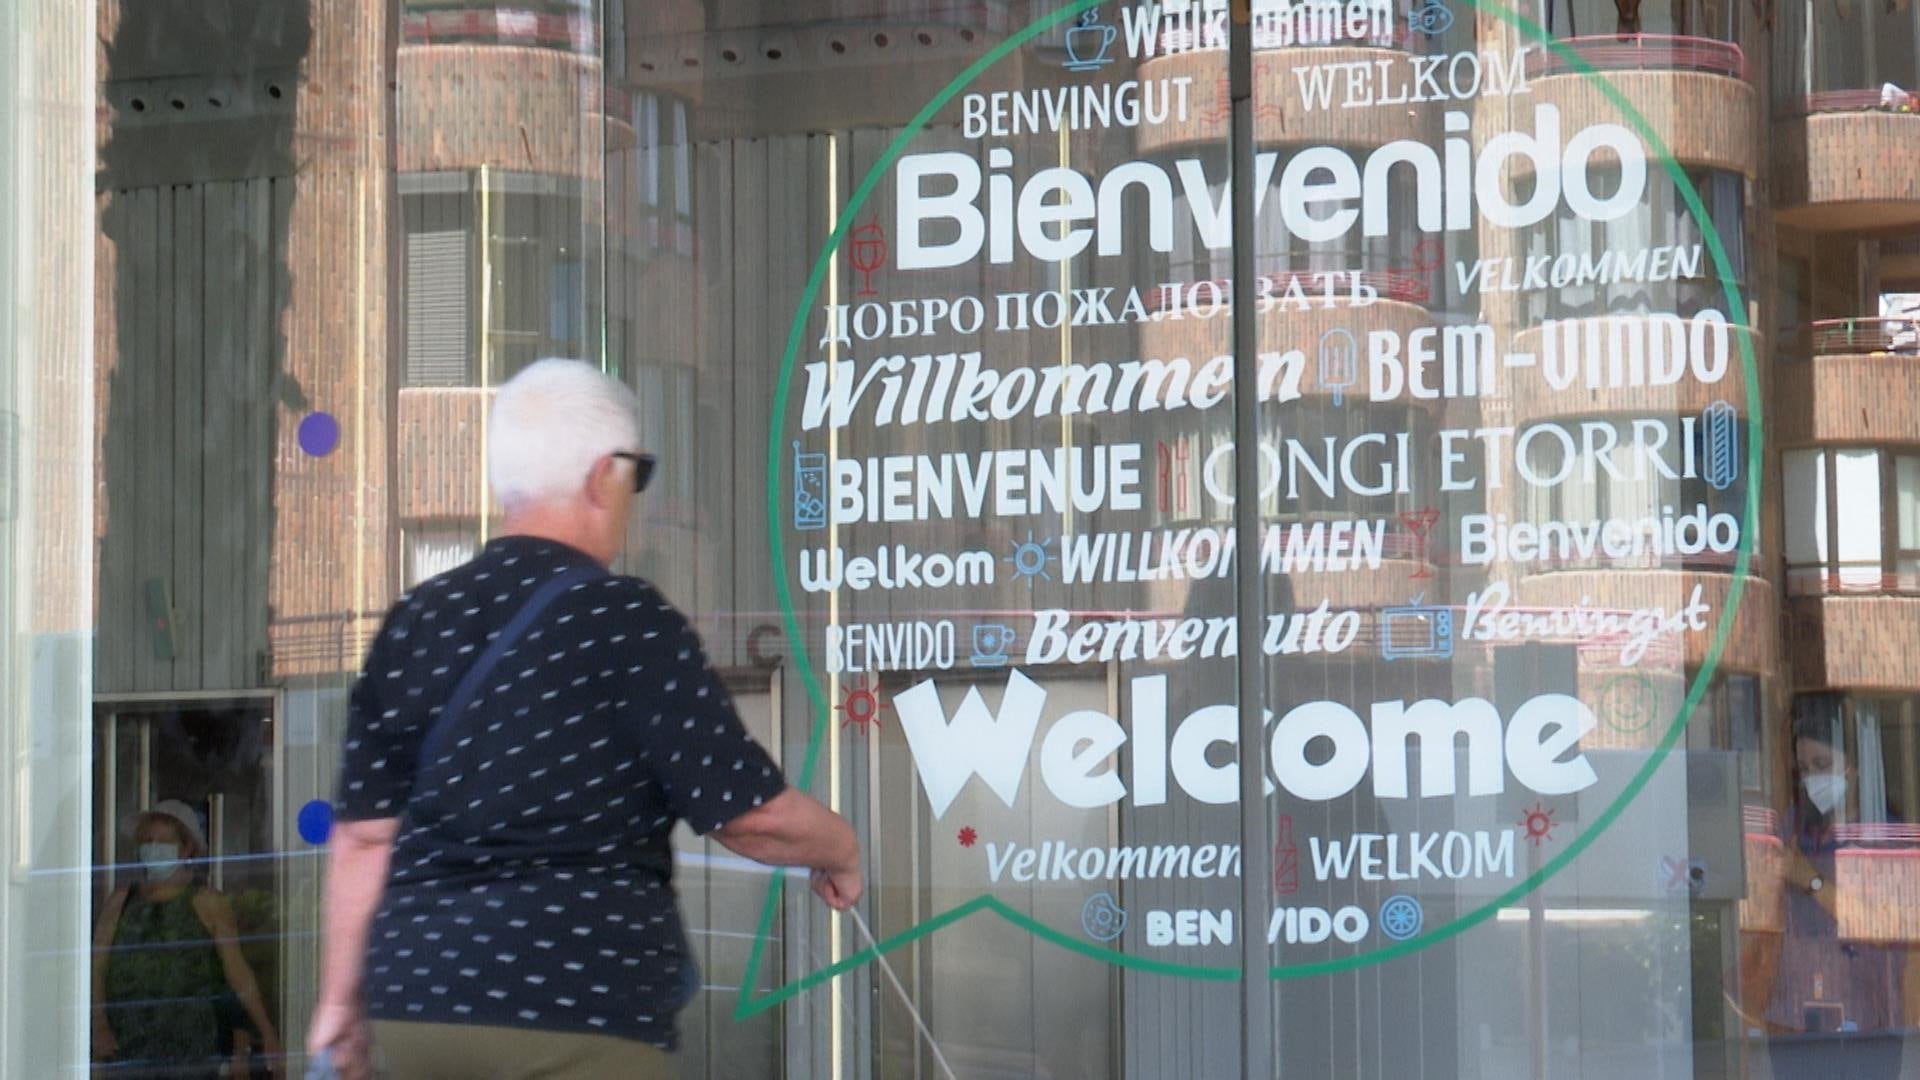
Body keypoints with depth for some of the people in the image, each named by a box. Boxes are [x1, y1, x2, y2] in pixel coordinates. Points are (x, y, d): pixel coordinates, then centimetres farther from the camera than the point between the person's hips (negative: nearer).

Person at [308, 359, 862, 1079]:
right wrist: (839, 851, 13)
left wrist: (340, 999, 16)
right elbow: (751, 813, -7)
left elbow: (363, 834, 8)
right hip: (577, 1014, -6)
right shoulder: (626, 623, -9)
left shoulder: (415, 624, 7)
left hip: (415, 1008, 6)